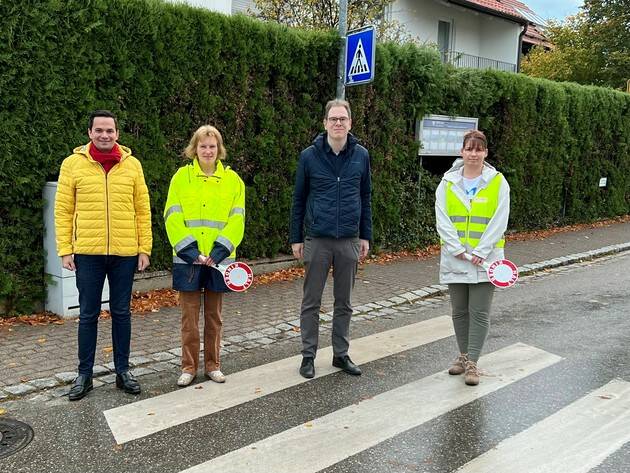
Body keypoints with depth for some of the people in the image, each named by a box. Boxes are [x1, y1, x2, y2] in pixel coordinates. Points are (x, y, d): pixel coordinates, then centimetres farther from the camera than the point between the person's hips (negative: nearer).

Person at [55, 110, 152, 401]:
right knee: (88, 315, 8)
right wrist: (65, 250, -4)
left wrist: (144, 248, 1)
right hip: (87, 253, -1)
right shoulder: (72, 164, 1)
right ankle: (84, 374, 21)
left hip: (125, 253, 1)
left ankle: (123, 370, 23)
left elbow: (142, 210, 5)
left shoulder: (132, 164, 4)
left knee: (121, 313, 10)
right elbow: (63, 210, 1)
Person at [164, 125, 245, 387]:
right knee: (189, 314, 5)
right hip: (188, 258, -1)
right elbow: (173, 218, -4)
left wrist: (218, 251, -12)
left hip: (218, 258, 1)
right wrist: (189, 250, -14)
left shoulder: (232, 179, 3)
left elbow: (236, 220, -1)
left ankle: (213, 364, 24)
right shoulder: (182, 176, 0)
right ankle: (189, 366, 18)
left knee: (214, 314, 11)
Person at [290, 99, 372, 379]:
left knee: (344, 303, 12)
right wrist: (296, 238, 1)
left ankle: (341, 354, 25)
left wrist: (365, 236, 6)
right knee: (311, 302, 6)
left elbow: (365, 198, 9)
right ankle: (308, 355, 19)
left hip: (349, 241, 2)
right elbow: (298, 199, 2)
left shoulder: (361, 156, 3)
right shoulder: (309, 156, -3)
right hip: (317, 240, -2)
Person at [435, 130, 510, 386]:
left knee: (479, 312, -1)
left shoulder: (497, 182, -2)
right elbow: (442, 218, -2)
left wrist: (480, 252, -14)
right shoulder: (448, 181, 3)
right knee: (460, 311, 13)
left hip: (484, 258, -2)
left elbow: (499, 221, -7)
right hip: (454, 257, 2)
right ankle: (464, 355, 28)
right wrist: (457, 248, -12)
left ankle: (472, 362, 8)